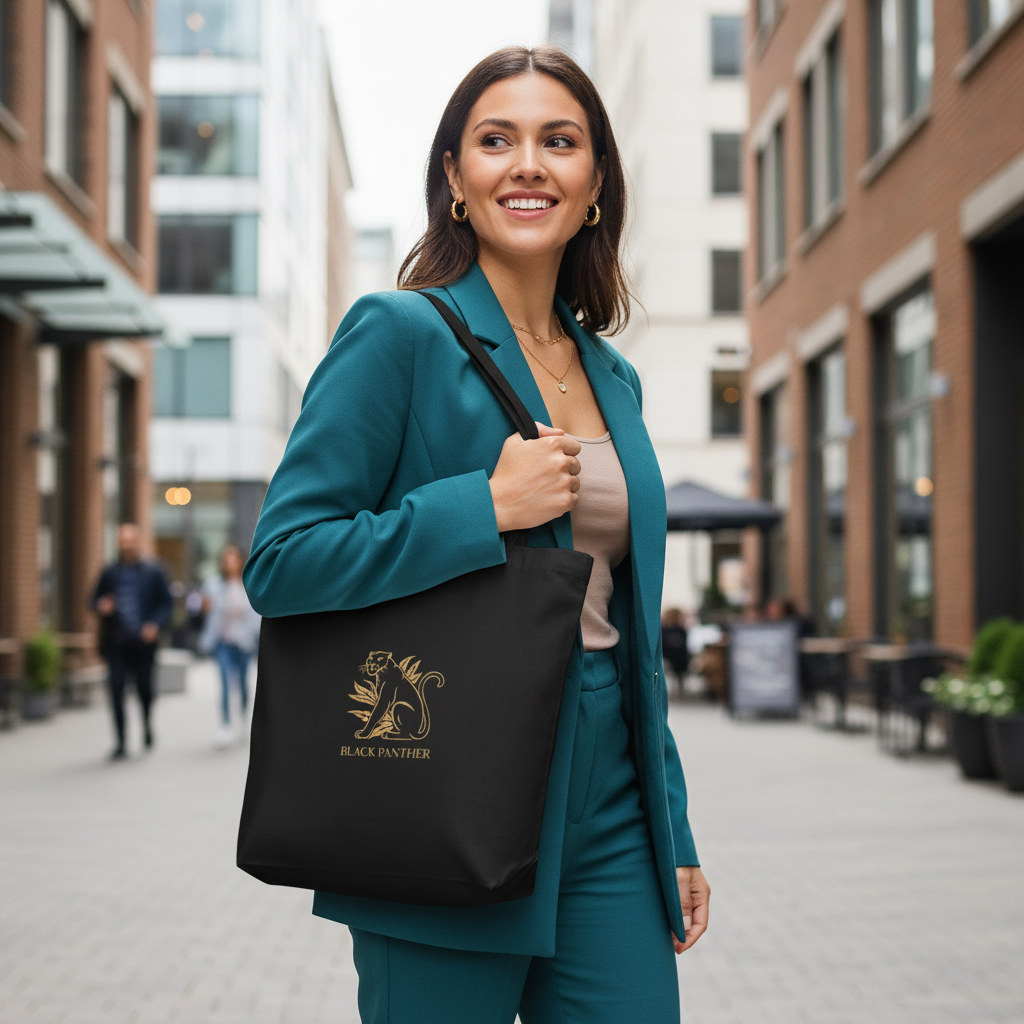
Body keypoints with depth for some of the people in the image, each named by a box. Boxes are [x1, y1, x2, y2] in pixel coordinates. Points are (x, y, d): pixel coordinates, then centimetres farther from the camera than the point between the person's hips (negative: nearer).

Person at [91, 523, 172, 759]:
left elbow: (166, 603, 4)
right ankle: (121, 742, 0)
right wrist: (101, 606, -8)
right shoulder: (109, 573, 9)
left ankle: (147, 723, 36)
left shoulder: (153, 572, 4)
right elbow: (95, 599, 16)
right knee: (116, 688, -6)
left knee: (144, 687, 4)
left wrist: (155, 625, -12)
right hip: (115, 643, 1)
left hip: (143, 640, -1)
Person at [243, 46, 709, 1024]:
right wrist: (488, 506, -17)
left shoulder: (612, 379, 13)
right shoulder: (399, 333, -6)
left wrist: (675, 838, 15)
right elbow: (279, 563, -12)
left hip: (606, 822, 6)